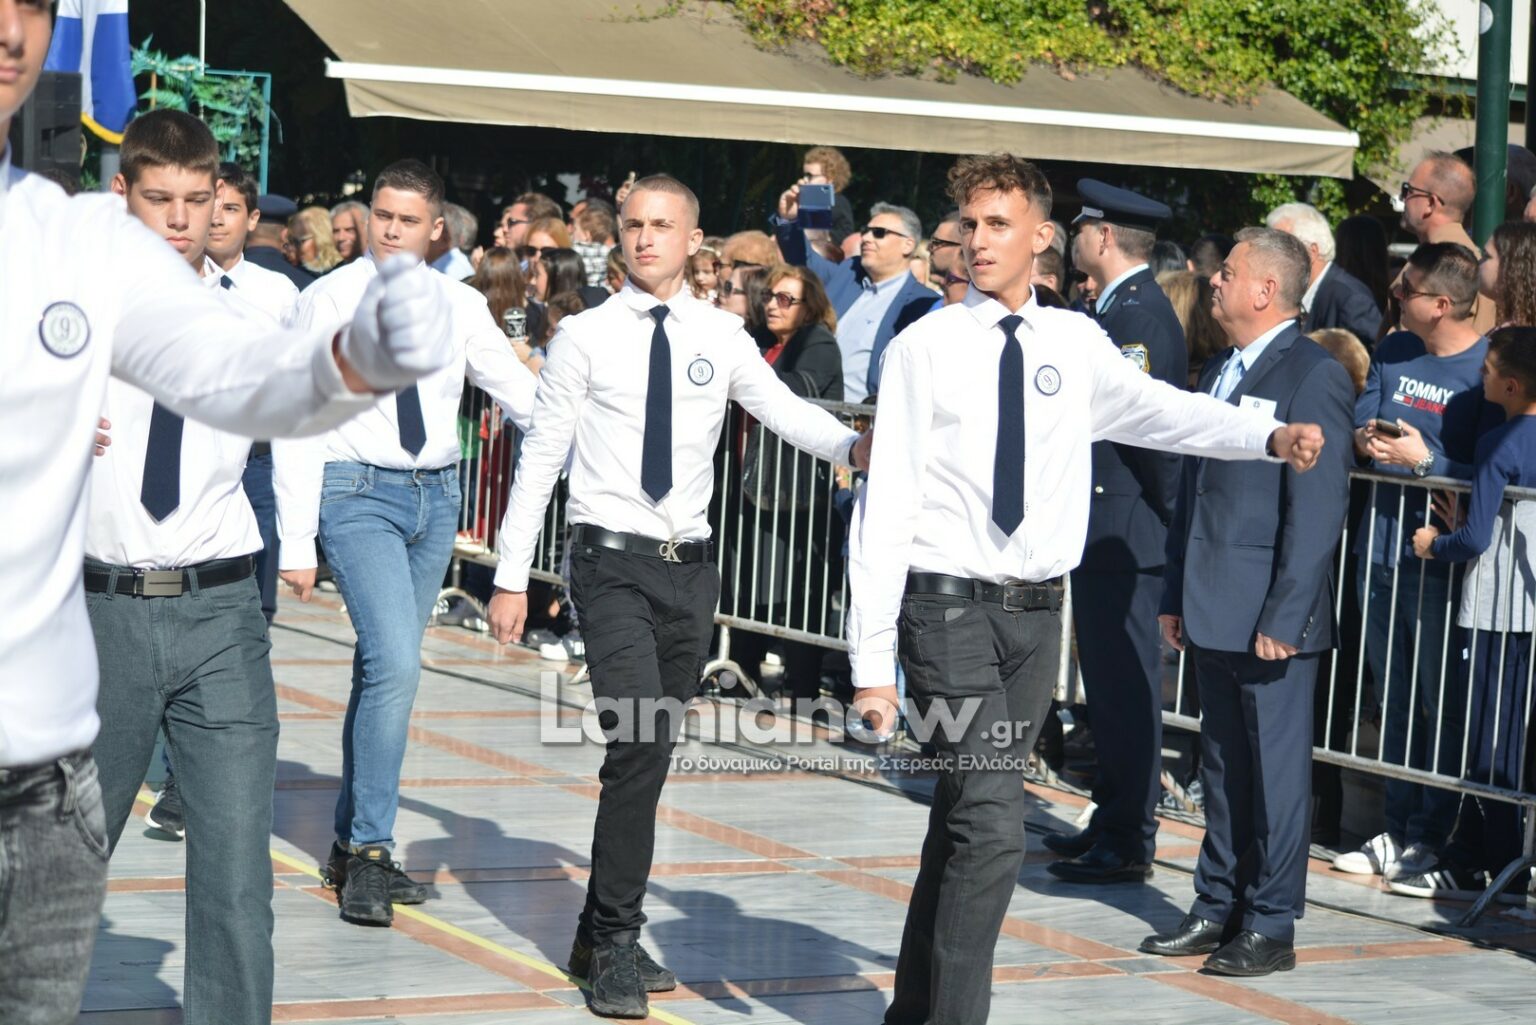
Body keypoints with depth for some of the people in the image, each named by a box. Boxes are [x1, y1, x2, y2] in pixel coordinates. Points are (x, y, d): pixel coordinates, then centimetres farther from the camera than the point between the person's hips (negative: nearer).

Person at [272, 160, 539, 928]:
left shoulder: (459, 307, 5)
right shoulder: (328, 302, -6)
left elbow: (519, 392, 6)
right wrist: (296, 543, -11)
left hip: (435, 494, 5)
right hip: (357, 493, -5)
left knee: (385, 669, 12)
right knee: (395, 664, -18)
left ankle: (353, 843, 24)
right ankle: (367, 851, -9)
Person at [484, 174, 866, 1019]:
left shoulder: (720, 338, 6)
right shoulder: (586, 337, -2)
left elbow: (787, 412, -3)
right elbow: (540, 458, -1)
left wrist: (854, 445, -25)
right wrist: (512, 577, -3)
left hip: (689, 566, 4)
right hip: (613, 564, -4)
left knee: (650, 753, 9)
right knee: (641, 739, -18)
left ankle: (602, 935, 23)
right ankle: (617, 943, -9)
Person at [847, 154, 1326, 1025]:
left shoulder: (1075, 344, 7)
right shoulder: (926, 348, -6)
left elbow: (1156, 408, -3)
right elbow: (887, 503, -8)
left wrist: (1269, 435, -22)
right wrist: (874, 660, -12)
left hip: (1038, 610, 4)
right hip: (950, 606, -4)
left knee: (961, 824, 15)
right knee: (992, 829, -14)